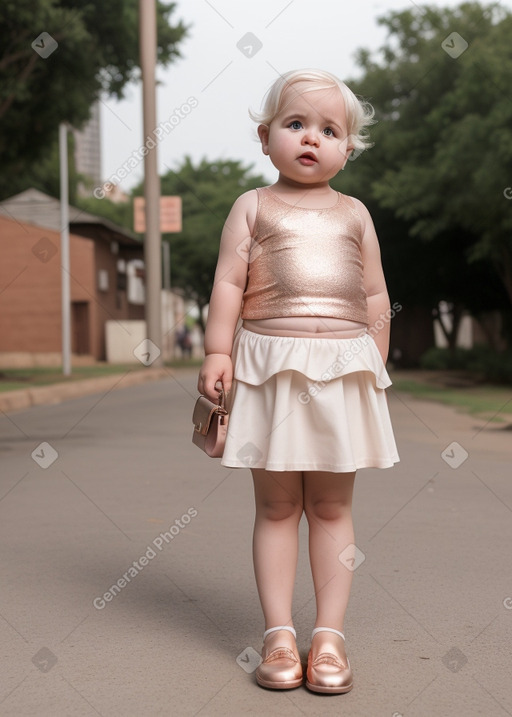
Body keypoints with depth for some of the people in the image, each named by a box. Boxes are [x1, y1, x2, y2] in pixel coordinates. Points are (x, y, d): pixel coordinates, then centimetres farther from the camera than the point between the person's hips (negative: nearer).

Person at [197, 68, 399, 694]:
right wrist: (217, 352, -7)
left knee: (332, 506, 6)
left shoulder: (354, 214, 13)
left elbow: (375, 296, 13)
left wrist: (377, 363, 9)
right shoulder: (253, 206, 6)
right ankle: (278, 633, 11)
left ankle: (329, 633, 13)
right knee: (276, 505, 4)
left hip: (343, 368, 2)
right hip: (270, 366, -2)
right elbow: (229, 283, 1)